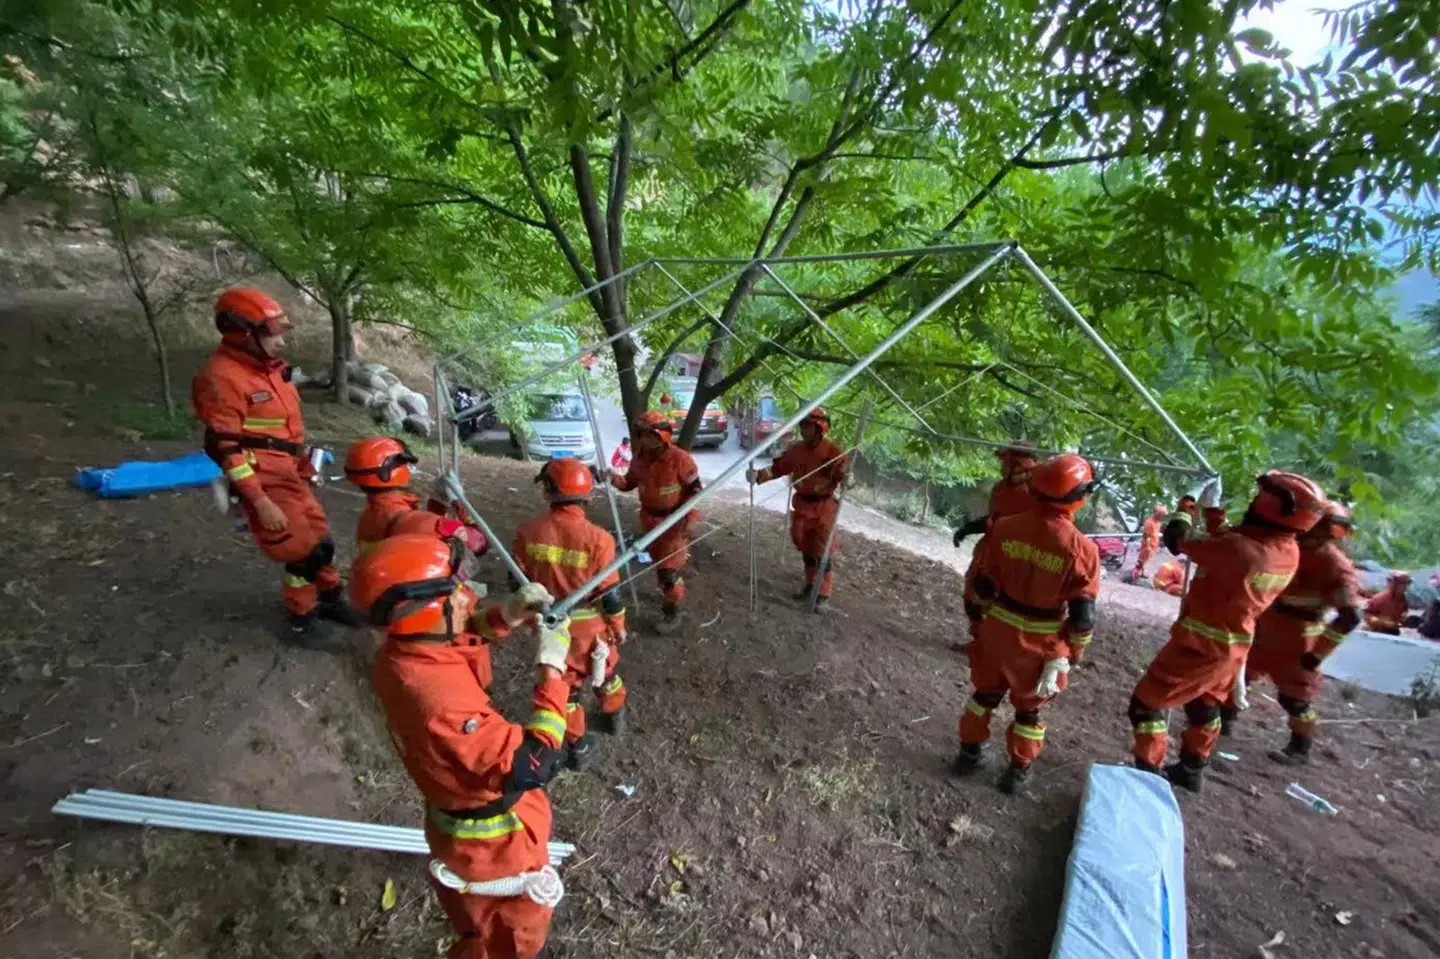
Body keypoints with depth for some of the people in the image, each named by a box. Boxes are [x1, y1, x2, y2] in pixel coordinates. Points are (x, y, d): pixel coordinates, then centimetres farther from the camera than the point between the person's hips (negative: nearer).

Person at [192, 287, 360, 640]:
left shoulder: (268, 366, 10)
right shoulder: (222, 377, -18)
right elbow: (226, 448, -21)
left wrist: (302, 467, 24)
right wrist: (261, 501, -23)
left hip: (290, 475, 9)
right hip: (265, 482, -9)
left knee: (320, 539, 15)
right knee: (302, 551, -2)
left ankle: (330, 599, 32)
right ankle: (302, 615, 17)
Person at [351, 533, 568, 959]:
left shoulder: (399, 655, -17)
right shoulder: (441, 703, -43)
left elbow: (459, 637, 4)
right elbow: (533, 764, -37)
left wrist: (507, 615, -16)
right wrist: (552, 668, -33)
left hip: (460, 814, 8)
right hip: (492, 841, -8)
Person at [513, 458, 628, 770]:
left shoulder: (527, 532, -17)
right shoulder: (597, 538, -25)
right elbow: (610, 594, -17)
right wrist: (619, 627, 1)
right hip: (592, 625, -1)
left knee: (564, 682, 20)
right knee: (604, 670, 27)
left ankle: (577, 747, 35)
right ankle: (614, 717, 51)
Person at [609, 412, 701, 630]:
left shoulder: (679, 459, -22)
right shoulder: (640, 458, -5)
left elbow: (695, 489, -14)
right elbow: (629, 483, 6)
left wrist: (689, 518, -19)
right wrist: (614, 477, -16)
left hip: (674, 522, -6)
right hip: (650, 520, 6)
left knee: (668, 569, -5)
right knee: (659, 564, 23)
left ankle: (673, 611, 13)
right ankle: (672, 594, 47)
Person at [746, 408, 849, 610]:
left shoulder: (833, 451, -16)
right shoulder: (796, 450, -1)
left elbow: (844, 474, -19)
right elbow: (777, 468, 3)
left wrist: (846, 479, -42)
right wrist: (758, 475, -12)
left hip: (824, 507, -5)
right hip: (802, 505, 6)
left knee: (823, 550, -2)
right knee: (805, 547, 17)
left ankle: (824, 594, 9)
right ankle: (810, 584, 36)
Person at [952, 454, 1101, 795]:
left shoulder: (1004, 527, -12)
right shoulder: (1082, 549, -20)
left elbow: (982, 583, -3)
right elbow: (1082, 614, -13)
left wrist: (978, 619, 12)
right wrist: (1071, 653, 2)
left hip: (997, 628, 2)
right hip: (1041, 641, -2)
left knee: (986, 691, 23)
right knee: (1029, 705, 20)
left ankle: (969, 752, 37)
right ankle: (1018, 770, 35)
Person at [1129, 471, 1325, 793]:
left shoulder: (1242, 549, -32)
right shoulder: (1288, 552, -5)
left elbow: (1178, 541, -21)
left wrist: (1186, 506, -3)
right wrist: (1212, 509, 14)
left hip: (1200, 643, -8)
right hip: (1234, 645, 9)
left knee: (1146, 703, 4)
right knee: (1204, 706, 27)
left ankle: (1148, 775, 12)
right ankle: (1190, 771, 44)